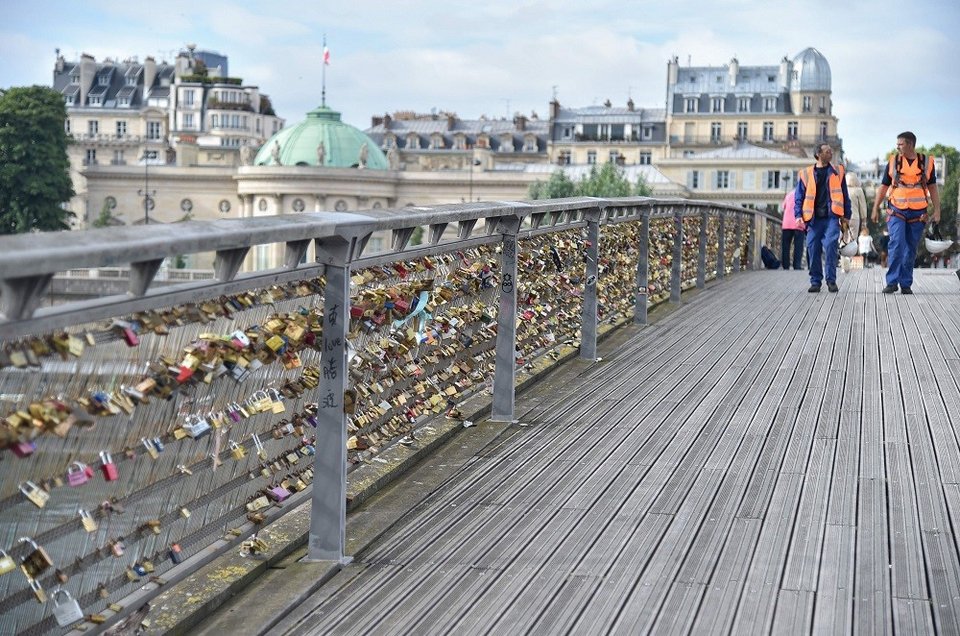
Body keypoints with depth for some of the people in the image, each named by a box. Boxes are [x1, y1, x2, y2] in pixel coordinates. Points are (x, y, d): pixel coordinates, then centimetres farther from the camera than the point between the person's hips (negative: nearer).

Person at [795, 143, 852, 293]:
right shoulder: (806, 174, 10)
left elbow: (844, 195, 14)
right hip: (814, 218, 1)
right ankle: (815, 281, 10)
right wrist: (799, 215, -2)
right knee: (813, 248, -1)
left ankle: (831, 280, -5)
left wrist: (846, 216, 9)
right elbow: (799, 197, 10)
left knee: (830, 245, -14)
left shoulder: (838, 172, 13)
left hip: (831, 217, -1)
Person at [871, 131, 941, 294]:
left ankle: (906, 284, 13)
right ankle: (892, 282, -10)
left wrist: (937, 210, 2)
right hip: (896, 211, -1)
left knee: (911, 250, 6)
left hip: (917, 213, 1)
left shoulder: (927, 162, 4)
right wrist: (875, 208, 6)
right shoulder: (893, 161, 3)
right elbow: (884, 186, 9)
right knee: (896, 245, -14)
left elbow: (932, 187, 9)